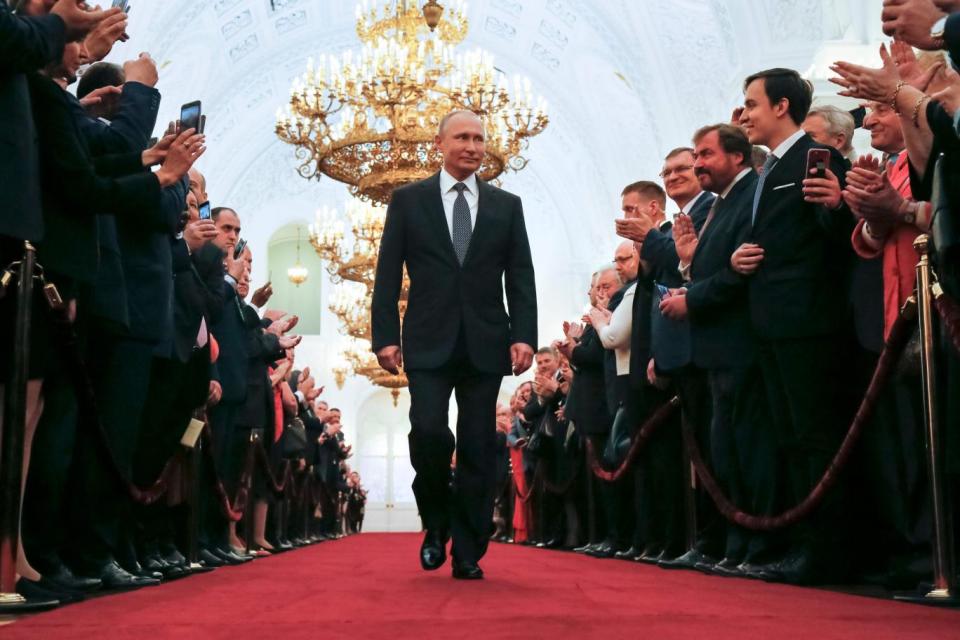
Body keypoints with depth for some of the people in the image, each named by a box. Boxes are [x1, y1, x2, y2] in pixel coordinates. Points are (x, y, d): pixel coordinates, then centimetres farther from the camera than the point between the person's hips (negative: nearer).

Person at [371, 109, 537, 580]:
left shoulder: (507, 206, 11)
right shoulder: (408, 200, 7)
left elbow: (520, 278, 7)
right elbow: (387, 275, 4)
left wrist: (524, 336, -5)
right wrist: (385, 336, -5)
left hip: (485, 345, 2)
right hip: (429, 343, -1)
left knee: (478, 451, 2)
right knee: (429, 432, -16)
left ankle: (468, 554, 11)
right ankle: (436, 524, 11)